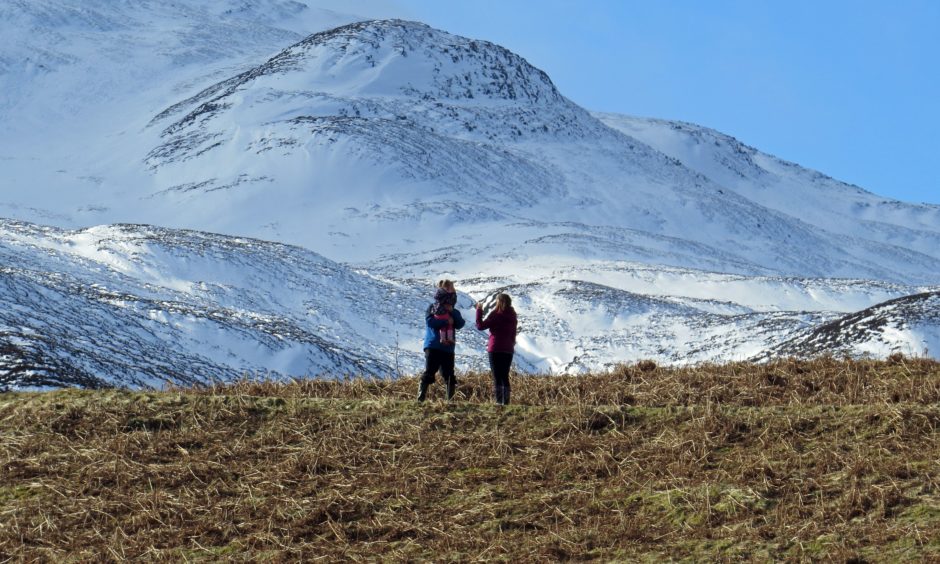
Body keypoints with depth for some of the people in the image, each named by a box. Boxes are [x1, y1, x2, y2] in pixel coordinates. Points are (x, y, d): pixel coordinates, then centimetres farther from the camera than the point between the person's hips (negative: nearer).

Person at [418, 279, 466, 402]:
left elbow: (460, 324, -1)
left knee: (449, 376, 6)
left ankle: (451, 399, 10)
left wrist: (452, 312, -11)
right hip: (433, 347, -5)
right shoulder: (433, 308, 4)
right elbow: (430, 321, -14)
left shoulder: (454, 312, 16)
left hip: (448, 348, 5)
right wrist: (446, 322, -14)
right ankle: (421, 398, -14)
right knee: (429, 373, -11)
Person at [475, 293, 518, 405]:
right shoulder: (512, 317, 9)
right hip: (508, 350, 5)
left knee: (497, 376, -4)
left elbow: (480, 326, -11)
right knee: (505, 376, 11)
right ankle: (506, 400, 7)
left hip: (495, 349, -5)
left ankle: (499, 401, -10)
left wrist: (479, 311, -2)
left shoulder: (495, 315, -11)